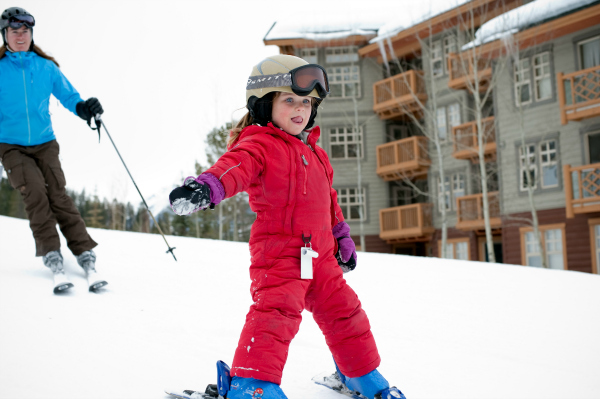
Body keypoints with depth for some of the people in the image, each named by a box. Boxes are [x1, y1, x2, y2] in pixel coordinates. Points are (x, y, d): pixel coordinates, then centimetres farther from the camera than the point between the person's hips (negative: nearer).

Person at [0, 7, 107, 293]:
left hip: (44, 144, 1)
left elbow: (68, 96, 6)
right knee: (35, 193, -22)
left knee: (57, 194, -15)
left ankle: (86, 256, -17)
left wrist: (83, 108, -16)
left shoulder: (46, 67, 5)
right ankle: (52, 257, -21)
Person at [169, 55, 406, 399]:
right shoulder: (259, 145, -8)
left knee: (344, 311, 14)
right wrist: (206, 186, -51)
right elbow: (237, 165, -30)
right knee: (276, 310, -24)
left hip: (320, 252, 8)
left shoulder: (314, 152, 19)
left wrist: (342, 236, 30)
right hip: (279, 250, -7)